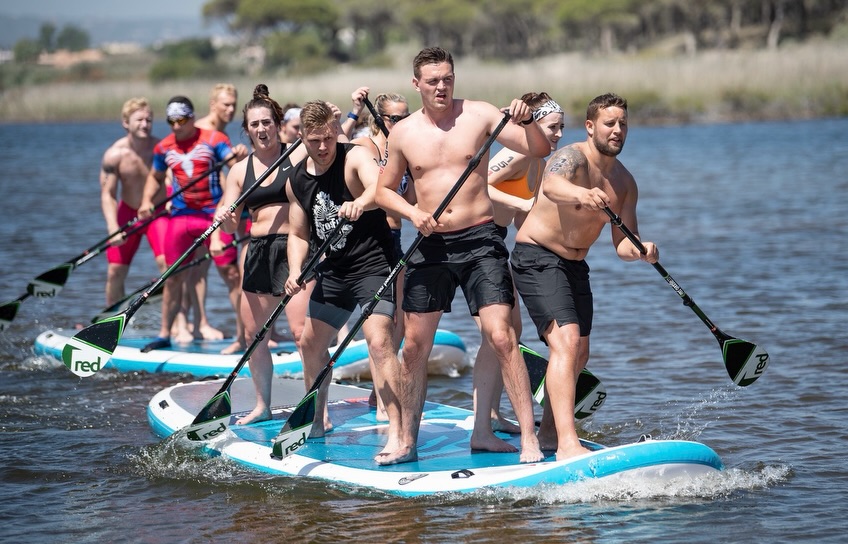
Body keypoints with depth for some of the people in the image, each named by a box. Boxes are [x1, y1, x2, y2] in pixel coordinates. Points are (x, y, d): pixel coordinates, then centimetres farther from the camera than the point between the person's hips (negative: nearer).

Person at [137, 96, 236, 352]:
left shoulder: (213, 139, -5)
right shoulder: (164, 147, 8)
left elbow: (233, 161, -18)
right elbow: (155, 177, 24)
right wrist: (146, 201, 7)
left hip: (213, 214, -4)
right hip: (180, 216, 4)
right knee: (173, 277, 7)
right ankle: (164, 334, 18)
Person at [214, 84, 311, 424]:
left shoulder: (298, 156, -1)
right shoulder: (240, 170, 10)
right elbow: (231, 225, 9)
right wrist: (224, 218, -13)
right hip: (259, 252, 5)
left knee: (302, 331, -15)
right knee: (253, 334, 12)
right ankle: (263, 406, 27)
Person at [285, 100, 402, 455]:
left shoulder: (355, 157, -15)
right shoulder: (297, 180, 4)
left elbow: (379, 186, -37)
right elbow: (298, 234, 12)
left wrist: (360, 203, -59)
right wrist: (295, 272, -7)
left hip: (372, 265, -8)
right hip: (332, 272, 8)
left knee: (378, 341, -22)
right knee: (311, 342, 17)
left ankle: (397, 432, -24)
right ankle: (318, 419, 38)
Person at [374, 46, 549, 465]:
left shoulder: (479, 115, -1)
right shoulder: (403, 133, 5)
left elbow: (539, 150, -5)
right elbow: (384, 190, 14)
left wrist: (527, 122, -26)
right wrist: (413, 213, -5)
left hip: (479, 241, -3)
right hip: (431, 246, 3)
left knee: (501, 338, -13)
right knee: (414, 346, 6)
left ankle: (529, 438, -11)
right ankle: (407, 442, 19)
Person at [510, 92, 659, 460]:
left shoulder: (625, 182, 3)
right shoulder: (573, 157, -20)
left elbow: (622, 244, 0)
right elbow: (551, 184, -44)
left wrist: (641, 251, -23)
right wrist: (579, 194, -66)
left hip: (574, 265, 9)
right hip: (537, 257, -9)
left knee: (579, 355, 17)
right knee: (566, 341, -24)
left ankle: (549, 433, 38)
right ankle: (567, 445, -33)